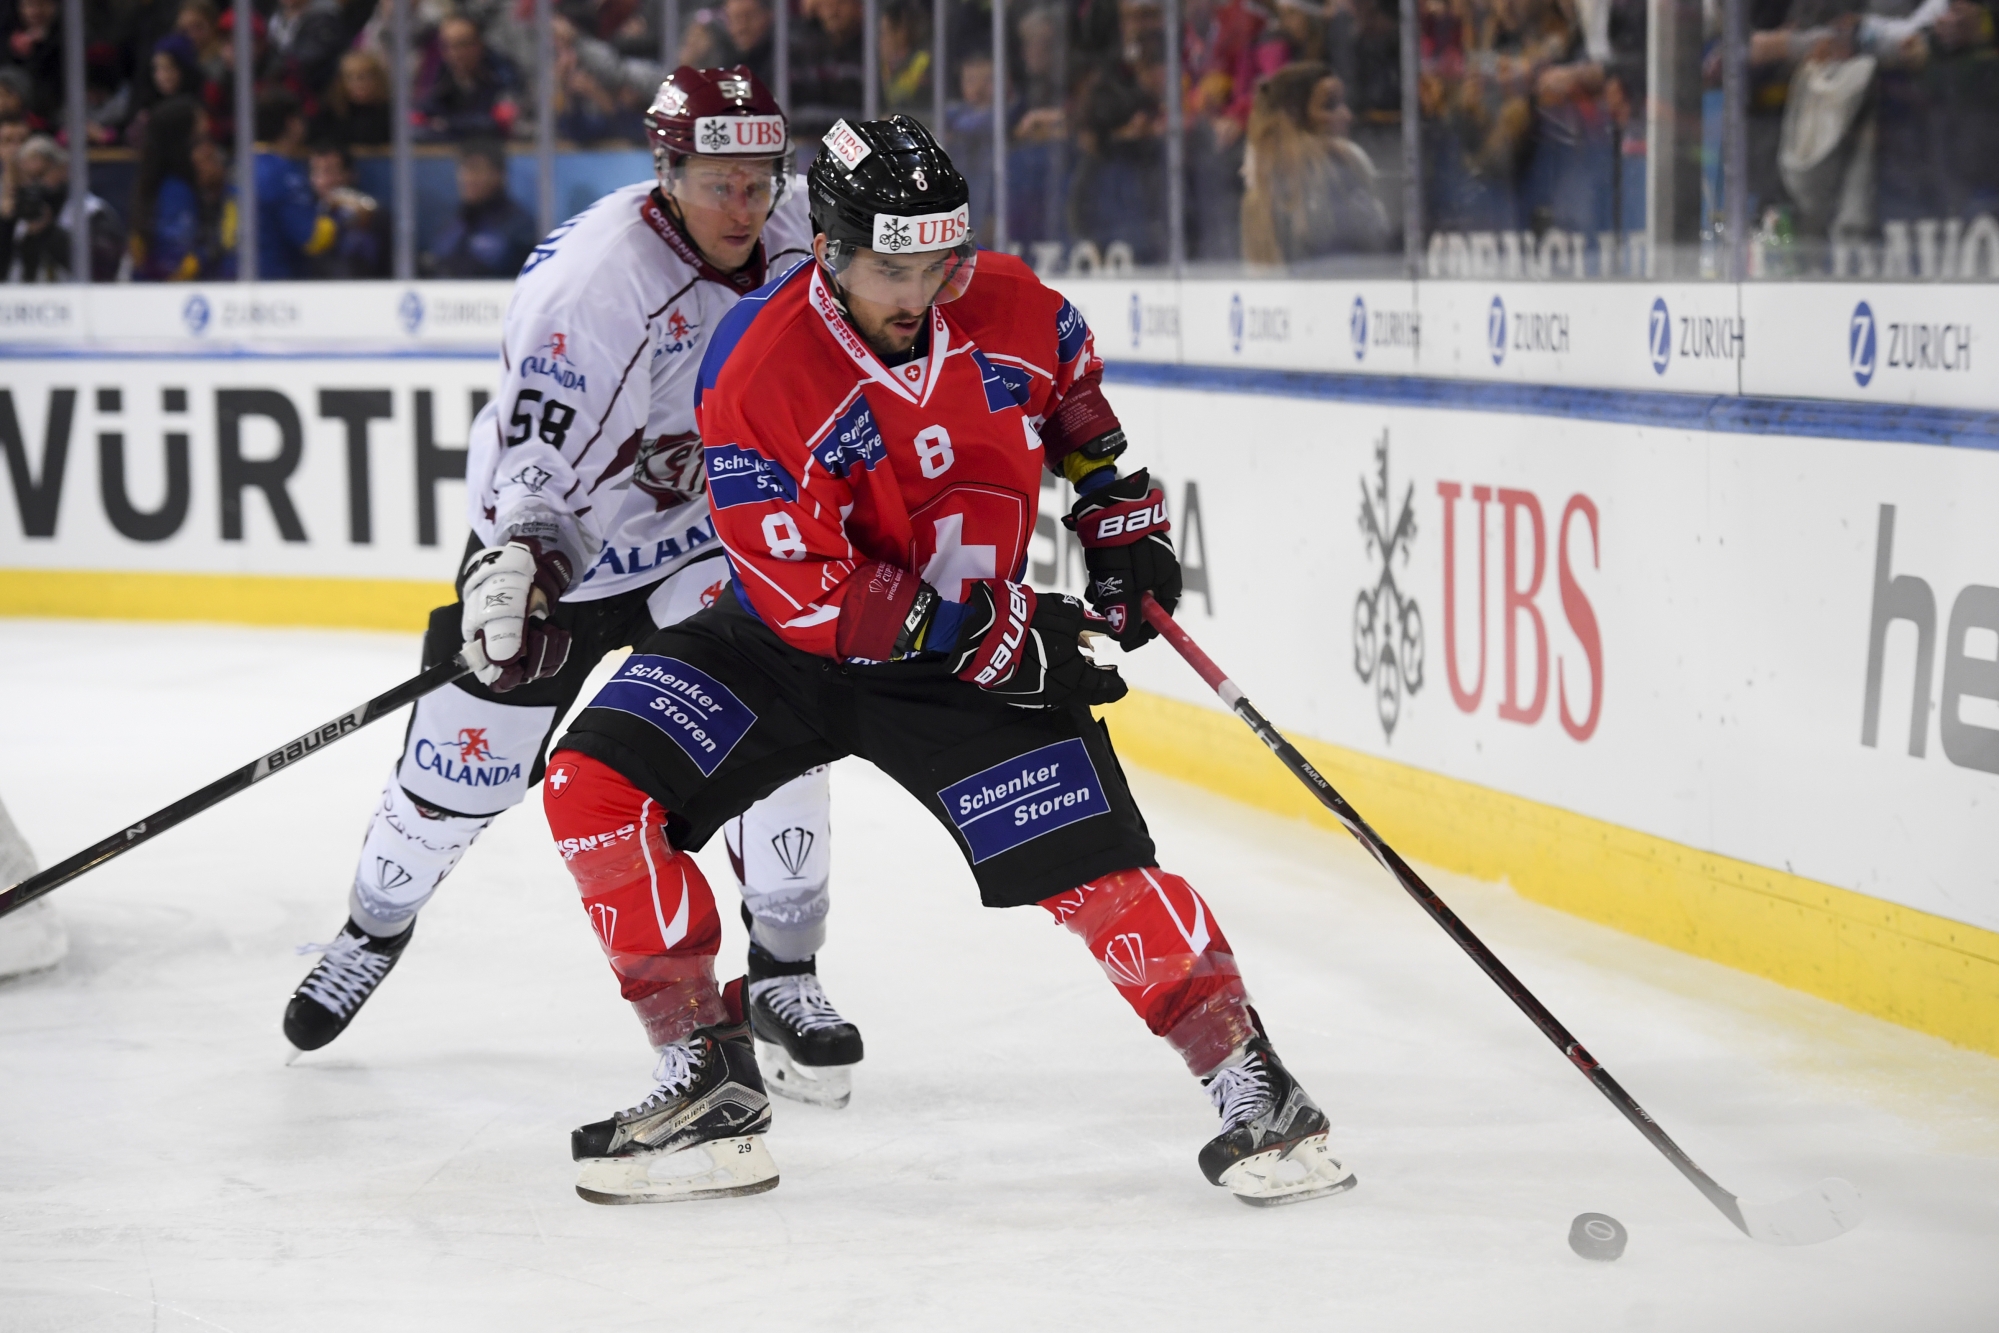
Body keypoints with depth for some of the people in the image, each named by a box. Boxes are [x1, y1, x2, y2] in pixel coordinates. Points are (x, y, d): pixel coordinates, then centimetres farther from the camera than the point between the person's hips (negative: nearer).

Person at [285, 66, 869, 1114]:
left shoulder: (796, 236, -12)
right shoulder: (592, 282, -31)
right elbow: (539, 471, -31)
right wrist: (516, 566, -46)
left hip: (705, 531, 3)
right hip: (556, 535, -3)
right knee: (464, 763, 5)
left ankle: (784, 977, -3)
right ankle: (372, 932, 35)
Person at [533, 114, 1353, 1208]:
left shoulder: (1010, 306, -12)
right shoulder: (753, 374, -25)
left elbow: (1075, 398, 16)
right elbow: (814, 598, -24)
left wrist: (1122, 522, 10)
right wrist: (1010, 641, -24)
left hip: (980, 651, 1)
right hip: (791, 639, -1)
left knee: (1094, 864, -15)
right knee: (592, 785, -17)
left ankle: (1251, 1088, 1)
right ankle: (711, 1077, -8)